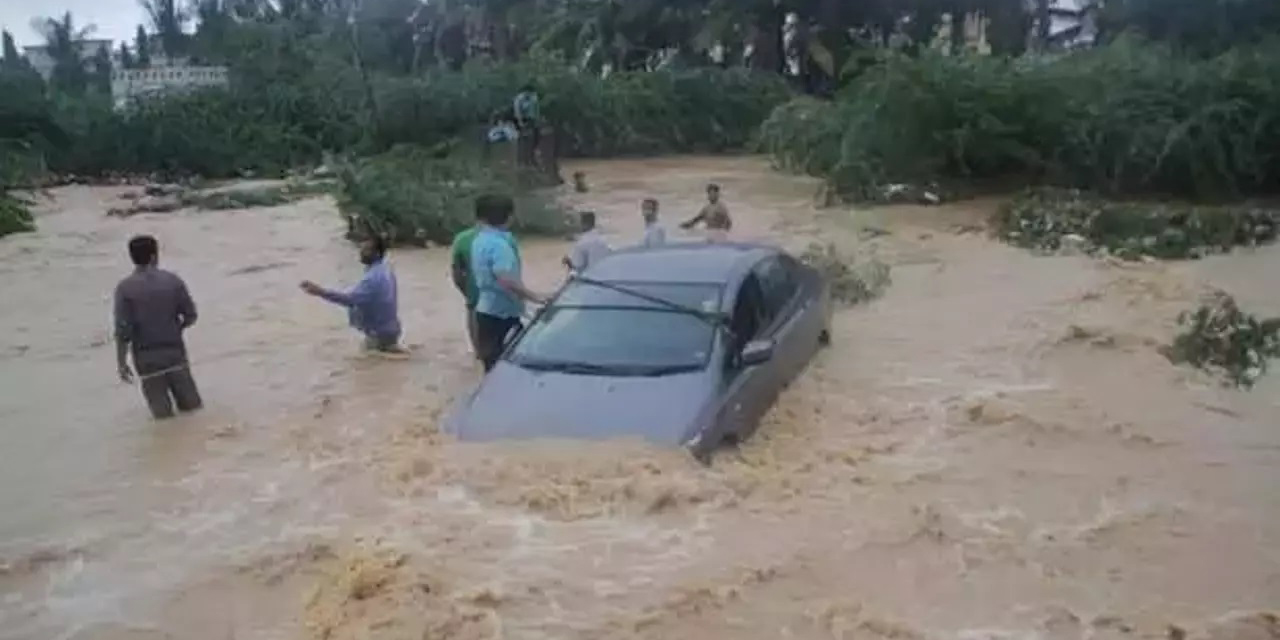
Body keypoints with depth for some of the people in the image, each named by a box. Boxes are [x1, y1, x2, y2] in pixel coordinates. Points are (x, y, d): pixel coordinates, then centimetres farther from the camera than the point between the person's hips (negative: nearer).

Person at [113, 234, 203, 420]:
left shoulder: (125, 288, -10)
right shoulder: (173, 280, -5)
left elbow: (123, 329, -13)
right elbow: (190, 316, 0)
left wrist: (121, 362, -5)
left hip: (146, 356, -1)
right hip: (174, 349, 1)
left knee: (163, 414, 9)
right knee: (192, 407, 12)